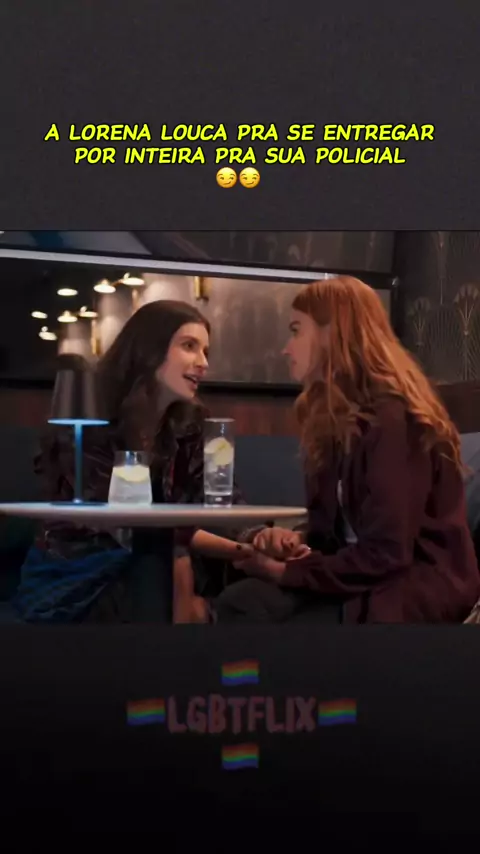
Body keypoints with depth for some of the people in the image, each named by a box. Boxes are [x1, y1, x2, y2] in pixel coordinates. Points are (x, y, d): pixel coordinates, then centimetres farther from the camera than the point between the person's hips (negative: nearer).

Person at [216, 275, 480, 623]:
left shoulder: (392, 417, -17)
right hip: (363, 575, 7)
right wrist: (298, 542, -6)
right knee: (239, 602, -17)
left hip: (419, 587, -7)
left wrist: (285, 572, -14)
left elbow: (386, 553, -20)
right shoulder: (336, 414, 10)